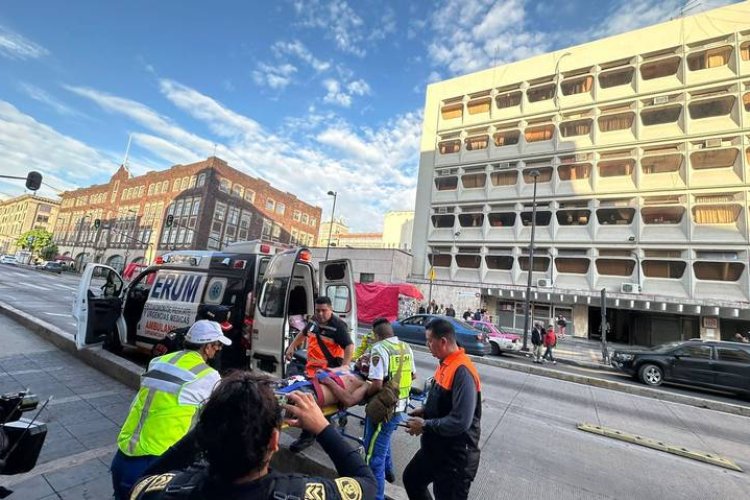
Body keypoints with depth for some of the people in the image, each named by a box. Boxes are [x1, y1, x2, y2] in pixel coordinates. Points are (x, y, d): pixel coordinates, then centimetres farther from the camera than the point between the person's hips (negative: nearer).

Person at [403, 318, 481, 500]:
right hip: (435, 448, 9)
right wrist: (425, 411, 2)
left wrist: (425, 425, -21)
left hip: (455, 455, -9)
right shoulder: (445, 364, 1)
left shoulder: (462, 371, -29)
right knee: (411, 479, 25)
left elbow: (460, 422, -32)